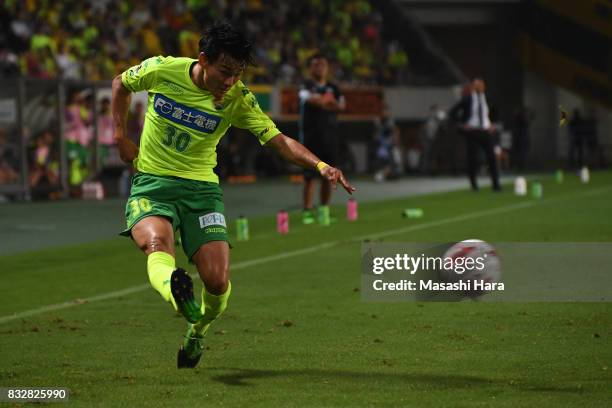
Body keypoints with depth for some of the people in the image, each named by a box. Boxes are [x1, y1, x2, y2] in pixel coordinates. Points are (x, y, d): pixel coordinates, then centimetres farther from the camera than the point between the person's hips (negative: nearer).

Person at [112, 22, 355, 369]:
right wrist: (120, 135, 7)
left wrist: (320, 165, -28)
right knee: (157, 244, -35)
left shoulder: (238, 99, -7)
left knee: (218, 281, -13)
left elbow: (279, 141, -12)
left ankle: (198, 331, 18)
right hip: (152, 183, -1)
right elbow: (122, 83, 13)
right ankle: (176, 289, -66)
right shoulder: (161, 70, -8)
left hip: (201, 188, 1)